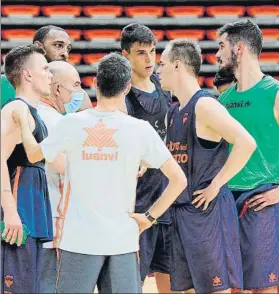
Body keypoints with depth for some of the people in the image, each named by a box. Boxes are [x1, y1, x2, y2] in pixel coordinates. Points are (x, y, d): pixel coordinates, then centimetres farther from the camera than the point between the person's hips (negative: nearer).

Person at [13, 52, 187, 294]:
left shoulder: (71, 124, -6)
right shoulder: (140, 129, -6)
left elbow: (34, 154, 13)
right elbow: (178, 179, -6)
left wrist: (23, 121, 31)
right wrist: (150, 217, 3)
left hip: (79, 239, 0)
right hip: (123, 240, 0)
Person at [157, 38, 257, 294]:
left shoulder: (205, 105, -13)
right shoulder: (174, 112, 14)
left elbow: (246, 143, -24)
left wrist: (215, 185, -20)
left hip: (208, 209, -9)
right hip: (181, 210, 9)